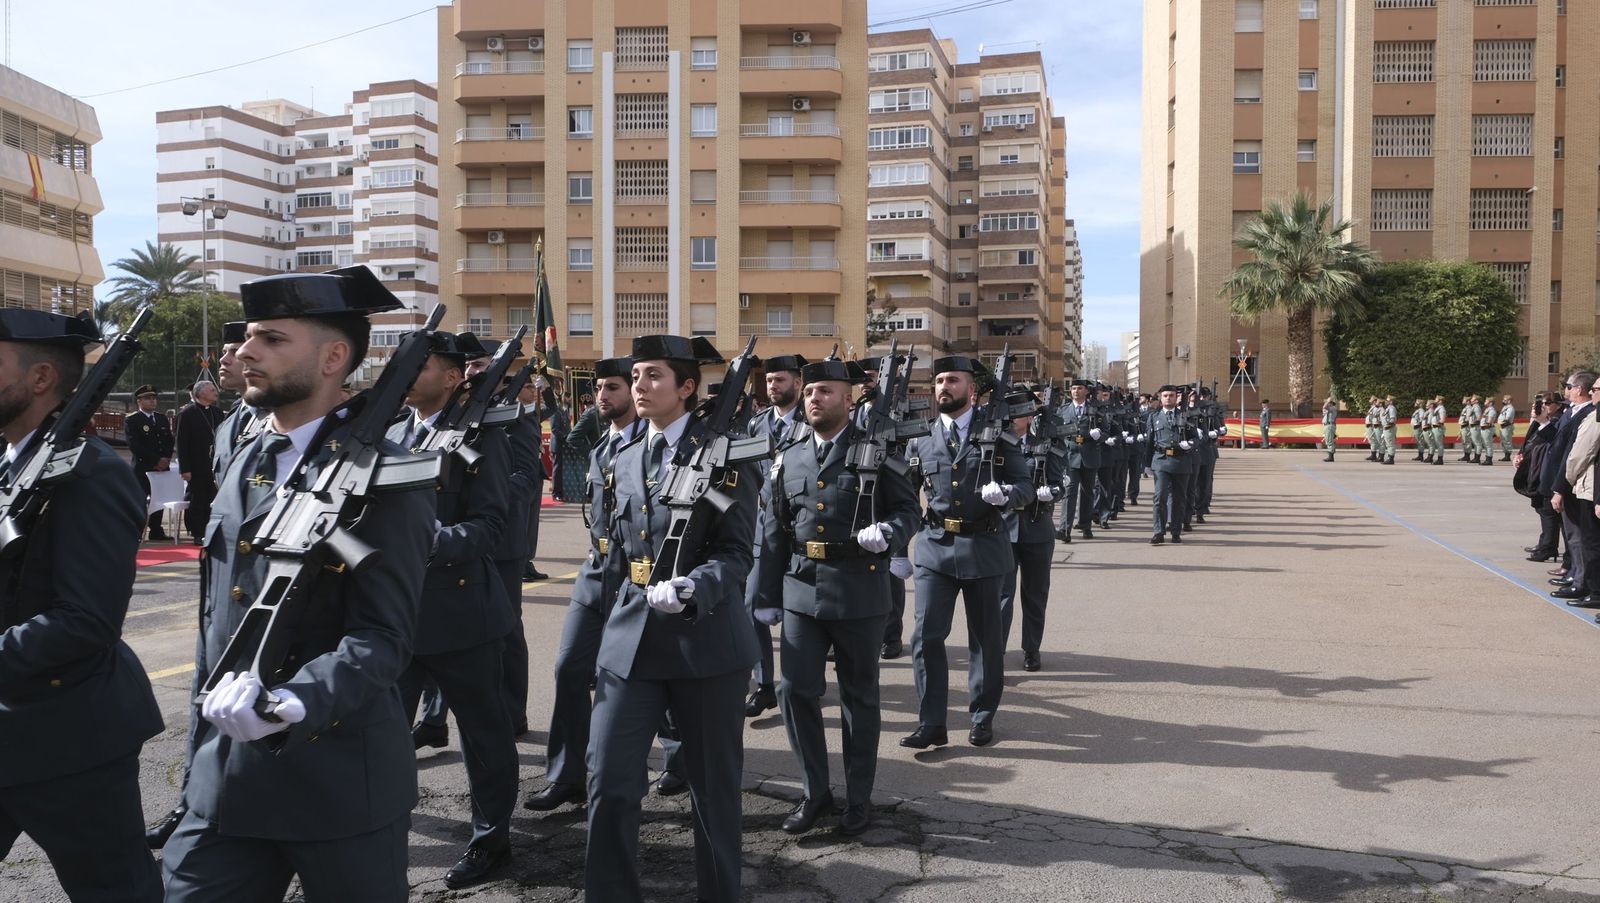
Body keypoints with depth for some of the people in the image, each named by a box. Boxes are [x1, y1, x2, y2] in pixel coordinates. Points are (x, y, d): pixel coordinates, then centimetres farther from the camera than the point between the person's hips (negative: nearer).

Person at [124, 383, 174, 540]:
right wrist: (156, 461, -13)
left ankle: (156, 531, 16)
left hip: (162, 467, 6)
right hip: (142, 467, -6)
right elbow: (134, 446, -11)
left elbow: (169, 441, 14)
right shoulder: (131, 420, -2)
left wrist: (166, 459, -3)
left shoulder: (162, 418, 17)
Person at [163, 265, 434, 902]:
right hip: (224, 776, 6)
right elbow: (217, 617, 17)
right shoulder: (245, 462, 11)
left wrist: (294, 704, -35)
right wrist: (202, 754, 19)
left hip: (341, 780, -6)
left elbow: (382, 638, -18)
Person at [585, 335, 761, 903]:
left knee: (714, 785, 9)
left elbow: (735, 555, -12)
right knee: (608, 782, -2)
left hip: (707, 638, -4)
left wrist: (690, 591, -29)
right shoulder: (625, 460, 12)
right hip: (630, 638, 4)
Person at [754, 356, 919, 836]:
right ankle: (815, 791, 19)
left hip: (859, 592, -3)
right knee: (795, 690, 1)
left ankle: (858, 797, 24)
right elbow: (774, 530, 10)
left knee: (859, 696, 9)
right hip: (802, 588, 3)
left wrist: (888, 531, -21)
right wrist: (767, 595, 9)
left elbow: (907, 506, 2)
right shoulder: (789, 455, 8)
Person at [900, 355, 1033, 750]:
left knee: (985, 637, 9)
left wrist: (1005, 493, -21)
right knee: (926, 636, -5)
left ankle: (983, 718, 24)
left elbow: (1025, 485, 0)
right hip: (935, 547, 1)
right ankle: (931, 722, 5)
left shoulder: (997, 434, 1)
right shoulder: (921, 439, 7)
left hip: (984, 548, -1)